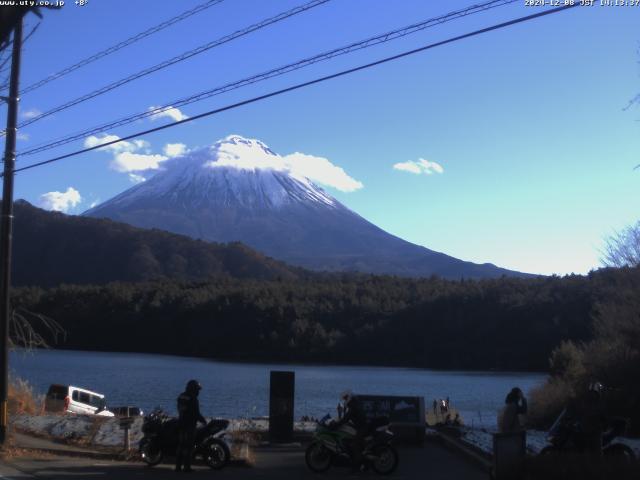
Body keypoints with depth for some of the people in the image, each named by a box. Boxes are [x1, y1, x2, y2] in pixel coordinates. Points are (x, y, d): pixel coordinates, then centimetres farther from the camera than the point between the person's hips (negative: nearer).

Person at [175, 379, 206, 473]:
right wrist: (203, 420, 2)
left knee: (181, 444, 12)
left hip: (181, 423, 8)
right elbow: (196, 413, -16)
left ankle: (178, 466, 14)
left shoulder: (181, 397, 10)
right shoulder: (193, 399, -16)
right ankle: (186, 467, -3)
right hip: (190, 424, -8)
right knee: (188, 446, -4)